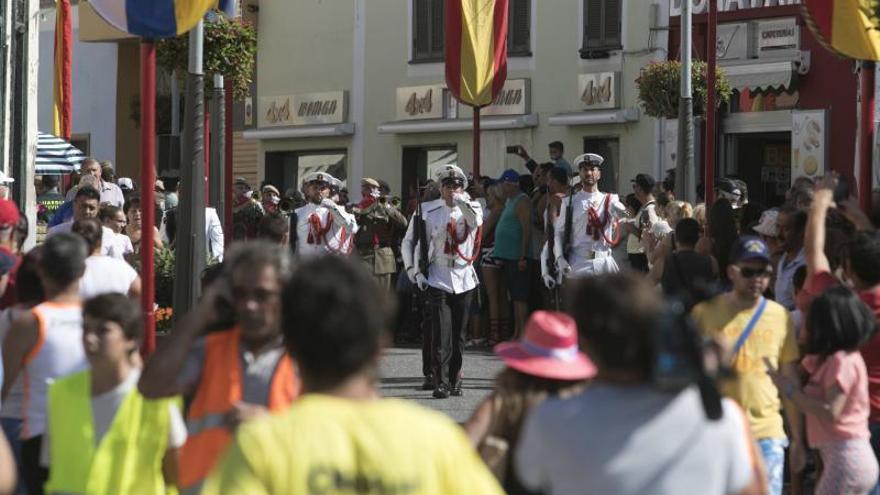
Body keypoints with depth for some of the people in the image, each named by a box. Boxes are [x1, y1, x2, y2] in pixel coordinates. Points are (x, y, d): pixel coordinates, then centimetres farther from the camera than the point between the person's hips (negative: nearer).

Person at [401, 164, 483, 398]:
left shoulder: (471, 208, 4)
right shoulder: (427, 211, 2)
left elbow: (476, 221, -21)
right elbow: (408, 242, 9)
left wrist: (462, 202, -37)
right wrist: (414, 271, 0)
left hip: (464, 280, 2)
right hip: (438, 280, -2)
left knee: (459, 335, 7)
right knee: (441, 334, -10)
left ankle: (455, 381, 15)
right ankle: (441, 383, -11)